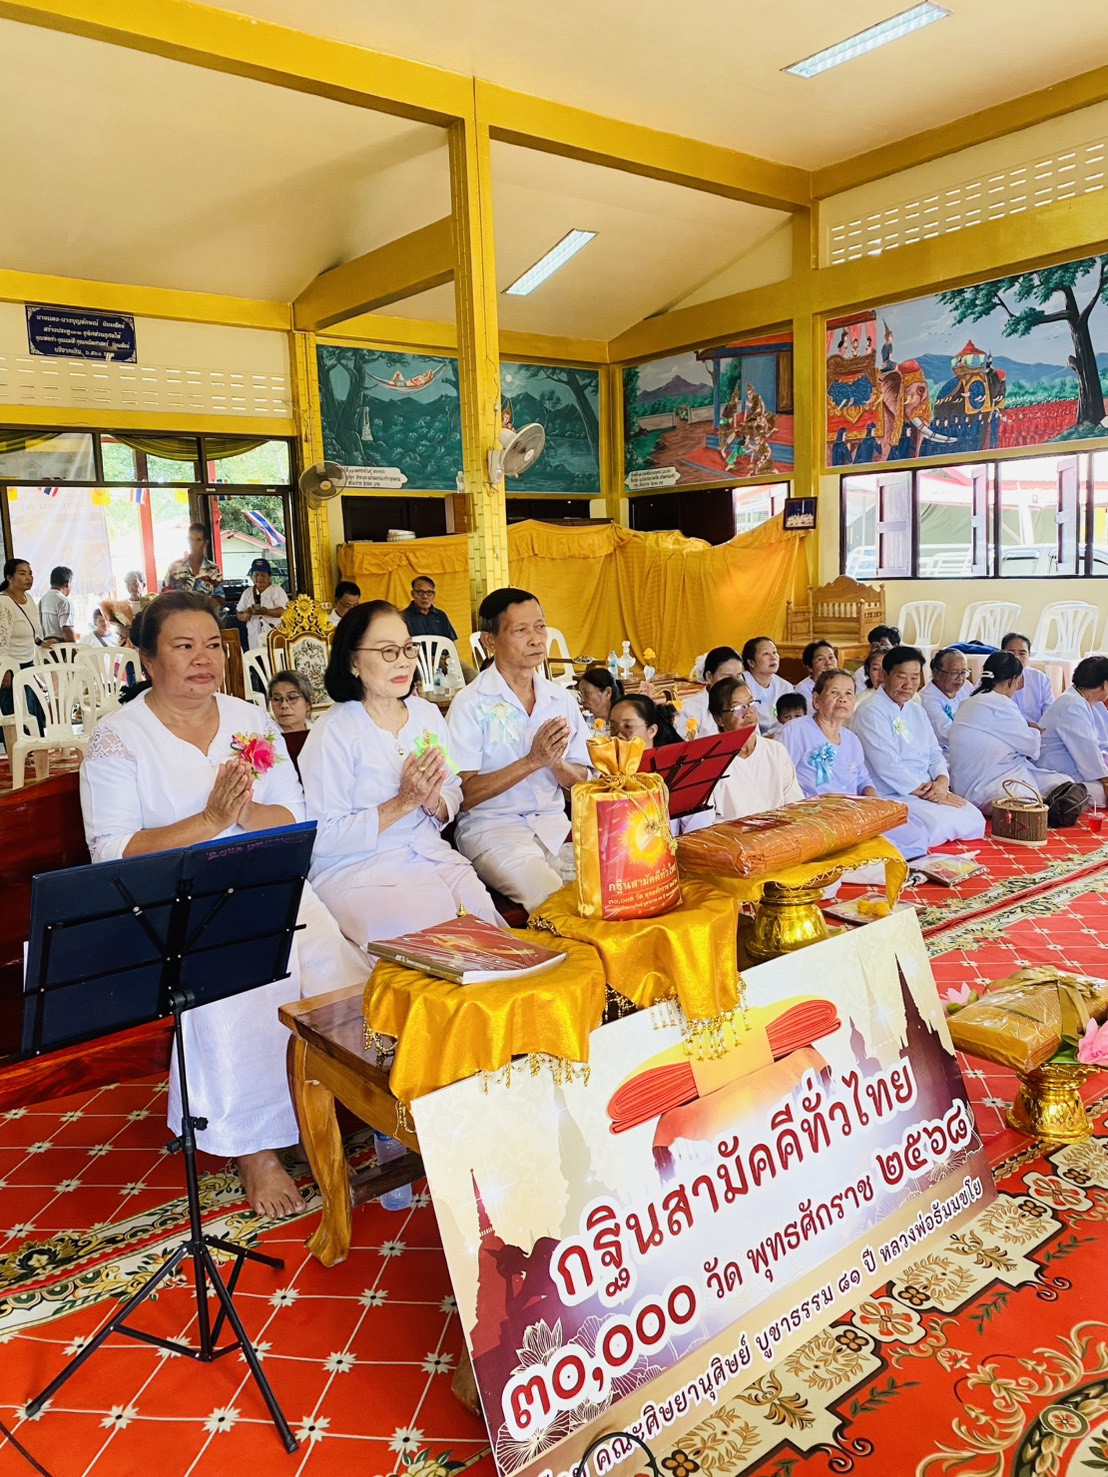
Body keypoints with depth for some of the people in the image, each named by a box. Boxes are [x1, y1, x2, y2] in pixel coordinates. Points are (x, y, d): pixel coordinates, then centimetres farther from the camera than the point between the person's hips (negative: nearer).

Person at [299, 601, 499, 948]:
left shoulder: (427, 714, 8)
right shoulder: (333, 732, -10)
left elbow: (453, 793, 14)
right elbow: (324, 838, -14)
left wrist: (435, 804, -9)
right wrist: (403, 803, -18)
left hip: (431, 855, 6)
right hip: (358, 872, -6)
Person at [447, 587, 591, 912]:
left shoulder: (562, 700, 9)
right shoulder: (471, 704, -7)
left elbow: (580, 783, 11)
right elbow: (464, 795, -11)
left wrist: (557, 763, -12)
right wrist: (532, 761, -18)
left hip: (554, 822, 5)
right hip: (491, 825, -5)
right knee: (552, 897, -30)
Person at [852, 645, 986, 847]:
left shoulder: (917, 711, 17)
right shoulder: (871, 712, -11)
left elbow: (935, 754, 15)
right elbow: (887, 766, -18)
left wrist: (941, 780, -7)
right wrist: (925, 791, -16)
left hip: (930, 791, 8)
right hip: (893, 796, -8)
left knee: (974, 820, -9)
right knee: (938, 825, -29)